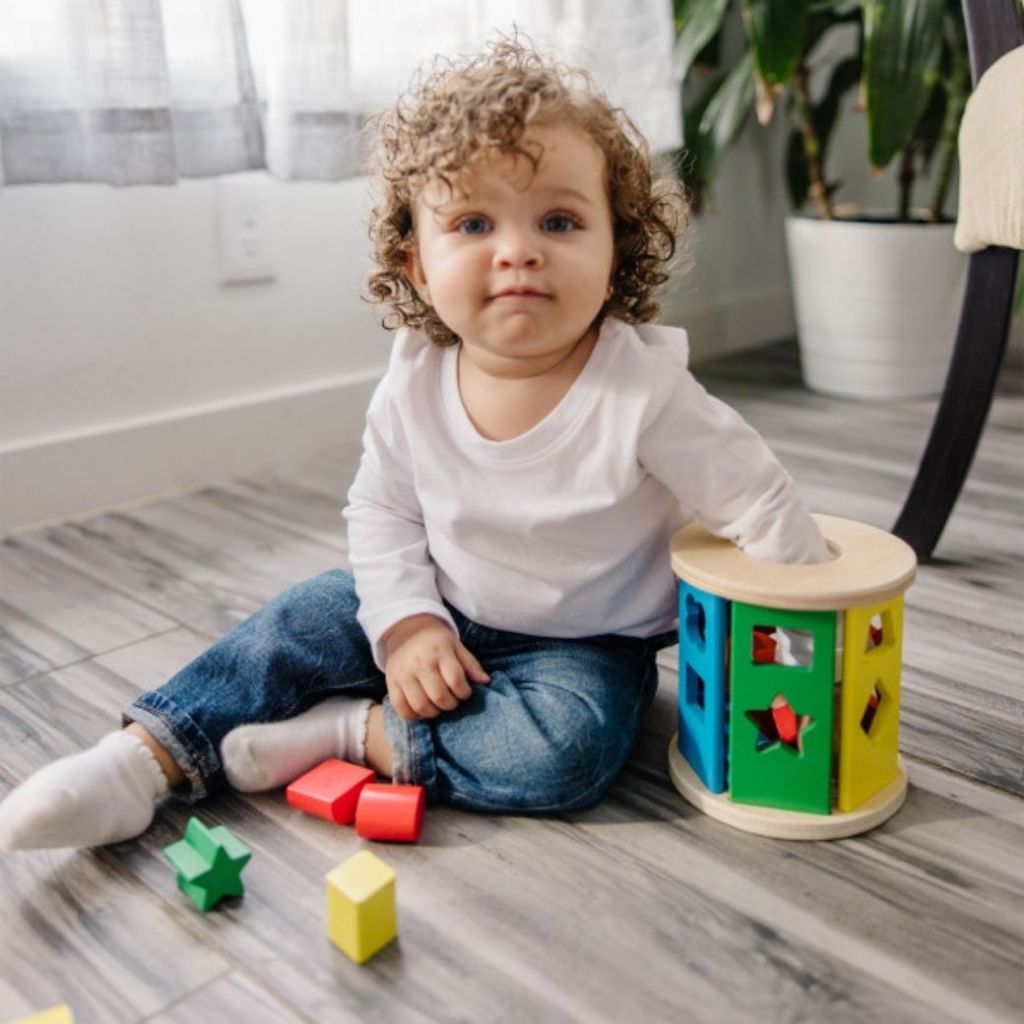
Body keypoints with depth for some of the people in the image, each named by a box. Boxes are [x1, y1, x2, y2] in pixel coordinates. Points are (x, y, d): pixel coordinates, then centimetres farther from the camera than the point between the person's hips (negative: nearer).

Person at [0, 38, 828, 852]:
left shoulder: (644, 388, -26)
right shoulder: (415, 382, -13)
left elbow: (754, 499, -16)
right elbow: (383, 512, -1)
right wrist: (407, 622, -13)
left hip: (587, 643, -3)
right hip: (446, 616, 4)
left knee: (567, 746, -30)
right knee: (308, 618, -8)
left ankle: (352, 734, -16)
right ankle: (149, 757, -1)